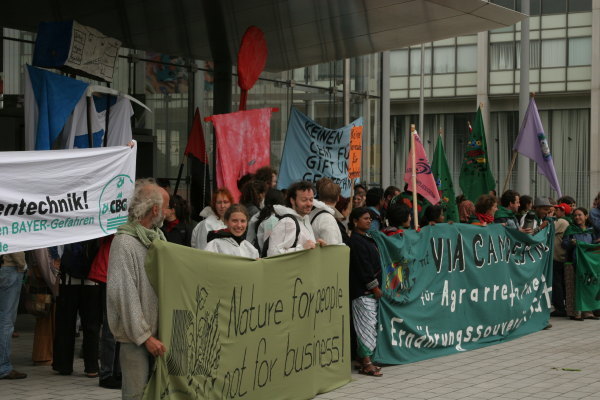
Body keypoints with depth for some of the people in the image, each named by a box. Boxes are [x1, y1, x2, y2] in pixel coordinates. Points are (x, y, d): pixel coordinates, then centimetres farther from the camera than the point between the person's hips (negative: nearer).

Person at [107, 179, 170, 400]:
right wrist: (144, 336, -17)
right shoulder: (124, 243, -15)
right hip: (136, 337, -8)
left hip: (158, 331, 8)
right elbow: (125, 296, -18)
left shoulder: (158, 237, 13)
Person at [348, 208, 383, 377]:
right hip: (362, 291, -10)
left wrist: (376, 286, 16)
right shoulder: (356, 241, -14)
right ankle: (366, 363, -10)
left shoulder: (366, 238, 18)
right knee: (367, 325, -10)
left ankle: (365, 361, 15)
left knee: (370, 325, 10)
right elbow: (363, 267, -18)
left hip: (370, 290, 10)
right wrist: (375, 288, -15)